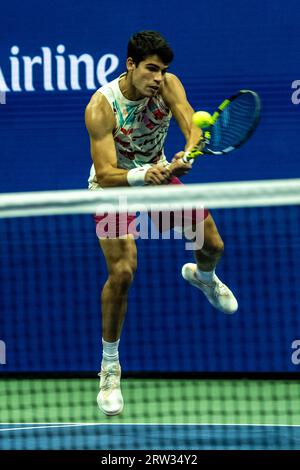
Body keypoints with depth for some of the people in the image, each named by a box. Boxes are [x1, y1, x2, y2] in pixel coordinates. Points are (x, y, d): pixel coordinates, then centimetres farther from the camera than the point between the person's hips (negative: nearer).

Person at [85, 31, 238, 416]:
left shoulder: (167, 85, -20)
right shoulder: (101, 106, -32)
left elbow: (193, 127, -34)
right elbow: (105, 174, -36)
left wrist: (187, 155, -56)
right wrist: (142, 176, -55)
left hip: (157, 172, 5)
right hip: (114, 184, -5)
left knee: (213, 246, 9)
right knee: (122, 271, -21)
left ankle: (202, 276, 51)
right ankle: (109, 367, -5)